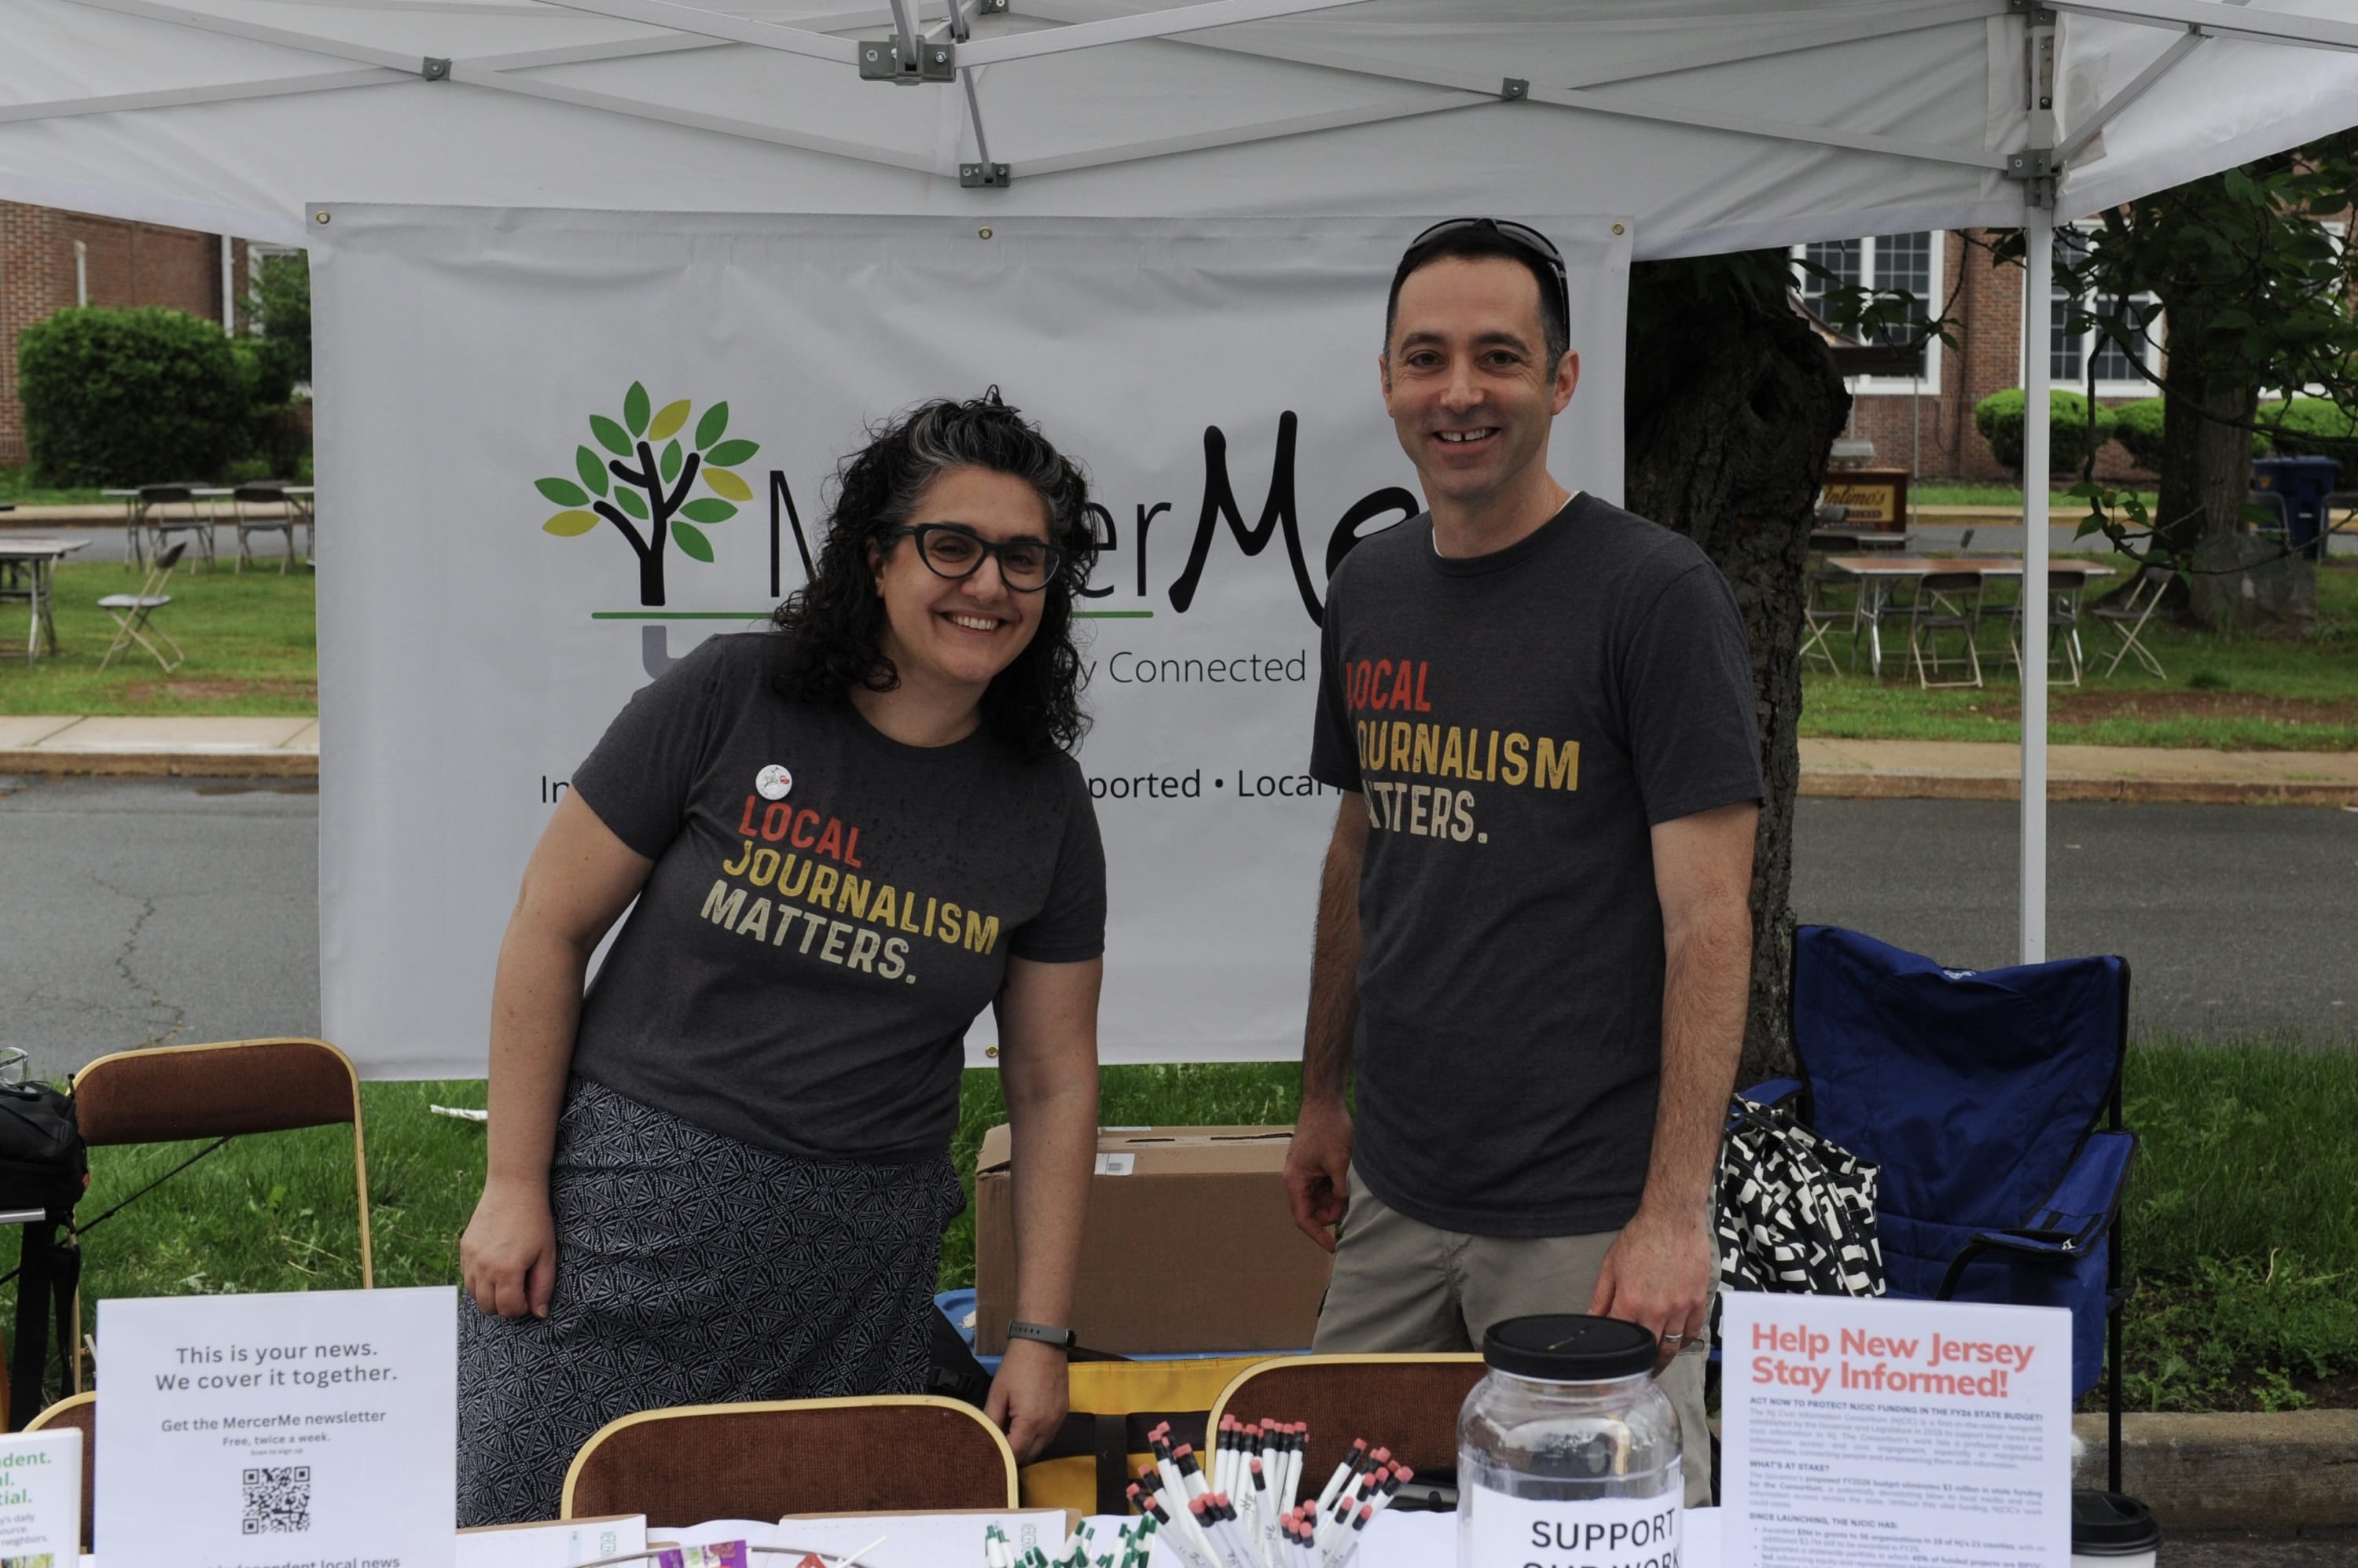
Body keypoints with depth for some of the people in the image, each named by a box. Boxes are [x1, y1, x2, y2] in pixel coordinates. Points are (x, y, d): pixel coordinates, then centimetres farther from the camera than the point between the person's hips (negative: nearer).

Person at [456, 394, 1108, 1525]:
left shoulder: (1043, 806, 2)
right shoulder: (729, 700, -7)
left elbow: (1053, 1082, 6)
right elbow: (551, 927, -2)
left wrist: (1041, 1335, 3)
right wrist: (514, 1184, -4)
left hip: (857, 1266, 2)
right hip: (632, 1217, -2)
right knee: (536, 1523, 0)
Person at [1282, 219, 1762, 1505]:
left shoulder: (1655, 593, -11)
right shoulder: (1370, 590, 8)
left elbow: (1708, 919, -14)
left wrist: (1675, 1210, -18)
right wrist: (1322, 1096, 19)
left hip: (1587, 1216, -6)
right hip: (1395, 1196, 6)